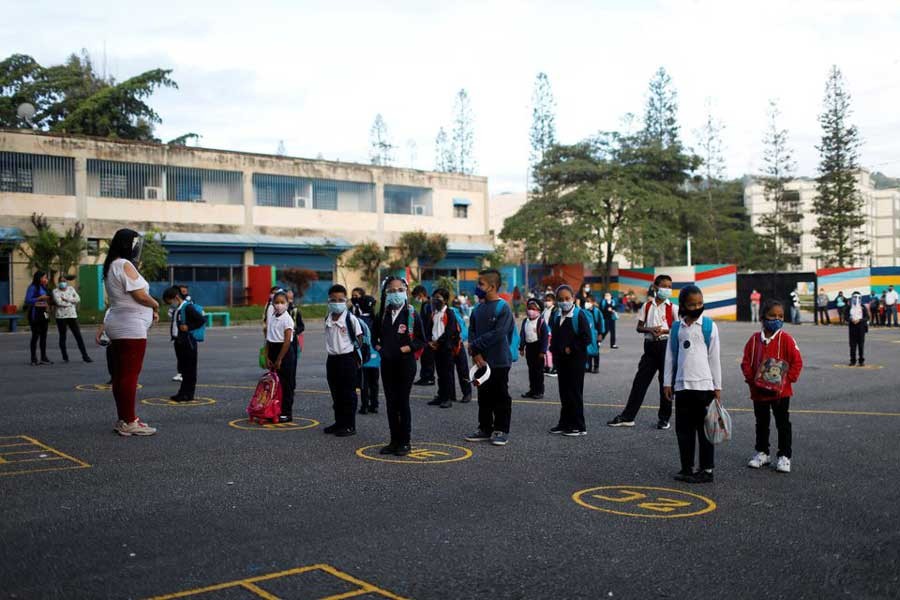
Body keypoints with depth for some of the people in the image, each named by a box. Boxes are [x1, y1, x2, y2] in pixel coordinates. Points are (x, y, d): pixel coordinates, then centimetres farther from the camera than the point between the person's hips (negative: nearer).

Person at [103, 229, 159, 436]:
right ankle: (129, 423, -7)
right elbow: (140, 295, -18)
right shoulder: (125, 265, -13)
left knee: (120, 374, 12)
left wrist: (149, 310, 10)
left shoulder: (111, 267, 17)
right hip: (131, 328, -10)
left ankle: (123, 419, 19)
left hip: (118, 326, 10)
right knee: (130, 374, -8)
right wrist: (155, 305, 1)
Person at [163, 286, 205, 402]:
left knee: (189, 369, 0)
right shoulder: (176, 310, 14)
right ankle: (183, 393, 20)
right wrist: (172, 330, 6)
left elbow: (202, 320, -18)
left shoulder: (188, 308, -14)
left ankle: (188, 394, 4)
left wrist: (188, 327, -19)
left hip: (188, 342, -9)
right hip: (178, 342, 9)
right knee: (182, 368, 14)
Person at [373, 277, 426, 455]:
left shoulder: (412, 314, -6)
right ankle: (394, 441, 18)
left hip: (406, 362, -4)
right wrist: (379, 347, 0)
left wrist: (405, 349, -16)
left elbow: (421, 340, -6)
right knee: (390, 402, 8)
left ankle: (404, 442, 9)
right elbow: (375, 336, 18)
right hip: (387, 362, 5)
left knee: (403, 402, 0)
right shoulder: (383, 315, 6)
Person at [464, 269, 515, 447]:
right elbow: (472, 330, 7)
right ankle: (485, 428, 24)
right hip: (481, 361, 7)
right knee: (483, 396, 14)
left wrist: (475, 345, -14)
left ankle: (501, 431, 13)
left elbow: (497, 334, -20)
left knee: (500, 397, 4)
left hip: (499, 361, -6)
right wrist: (476, 353, -9)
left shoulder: (503, 308, -12)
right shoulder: (479, 308, 8)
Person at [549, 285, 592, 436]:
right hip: (561, 360, 7)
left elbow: (586, 338, -15)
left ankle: (579, 426, 6)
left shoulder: (579, 315, -11)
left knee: (575, 392, -2)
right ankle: (565, 423, 22)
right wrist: (554, 351, 6)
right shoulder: (556, 316, 9)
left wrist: (571, 349, -15)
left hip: (576, 359, -7)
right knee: (564, 392, 12)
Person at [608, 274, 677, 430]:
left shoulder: (672, 308, -2)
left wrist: (663, 330, -19)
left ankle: (664, 418, 15)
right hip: (650, 345, 3)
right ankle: (627, 417, 7)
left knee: (665, 381, 3)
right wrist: (650, 329, -13)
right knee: (640, 380, 4)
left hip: (666, 345, -3)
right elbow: (639, 327, 7)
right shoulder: (647, 306, 7)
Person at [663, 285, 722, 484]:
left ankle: (707, 469, 10)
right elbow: (670, 356, 11)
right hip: (682, 385, 4)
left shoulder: (709, 326, -1)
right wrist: (668, 382, 8)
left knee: (704, 429, 2)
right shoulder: (677, 327, 8)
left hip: (704, 385, -3)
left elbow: (714, 357, -1)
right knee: (683, 429, 8)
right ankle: (686, 468, 18)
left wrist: (717, 386, -1)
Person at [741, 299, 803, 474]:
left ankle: (784, 456, 15)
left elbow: (797, 362, -8)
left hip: (781, 391, -3)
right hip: (758, 391, 3)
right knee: (761, 423, 16)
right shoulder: (755, 339, 0)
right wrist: (752, 379, -11)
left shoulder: (786, 339, -8)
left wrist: (786, 380, -15)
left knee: (783, 424, 5)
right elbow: (746, 362, 2)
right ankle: (762, 453, 30)